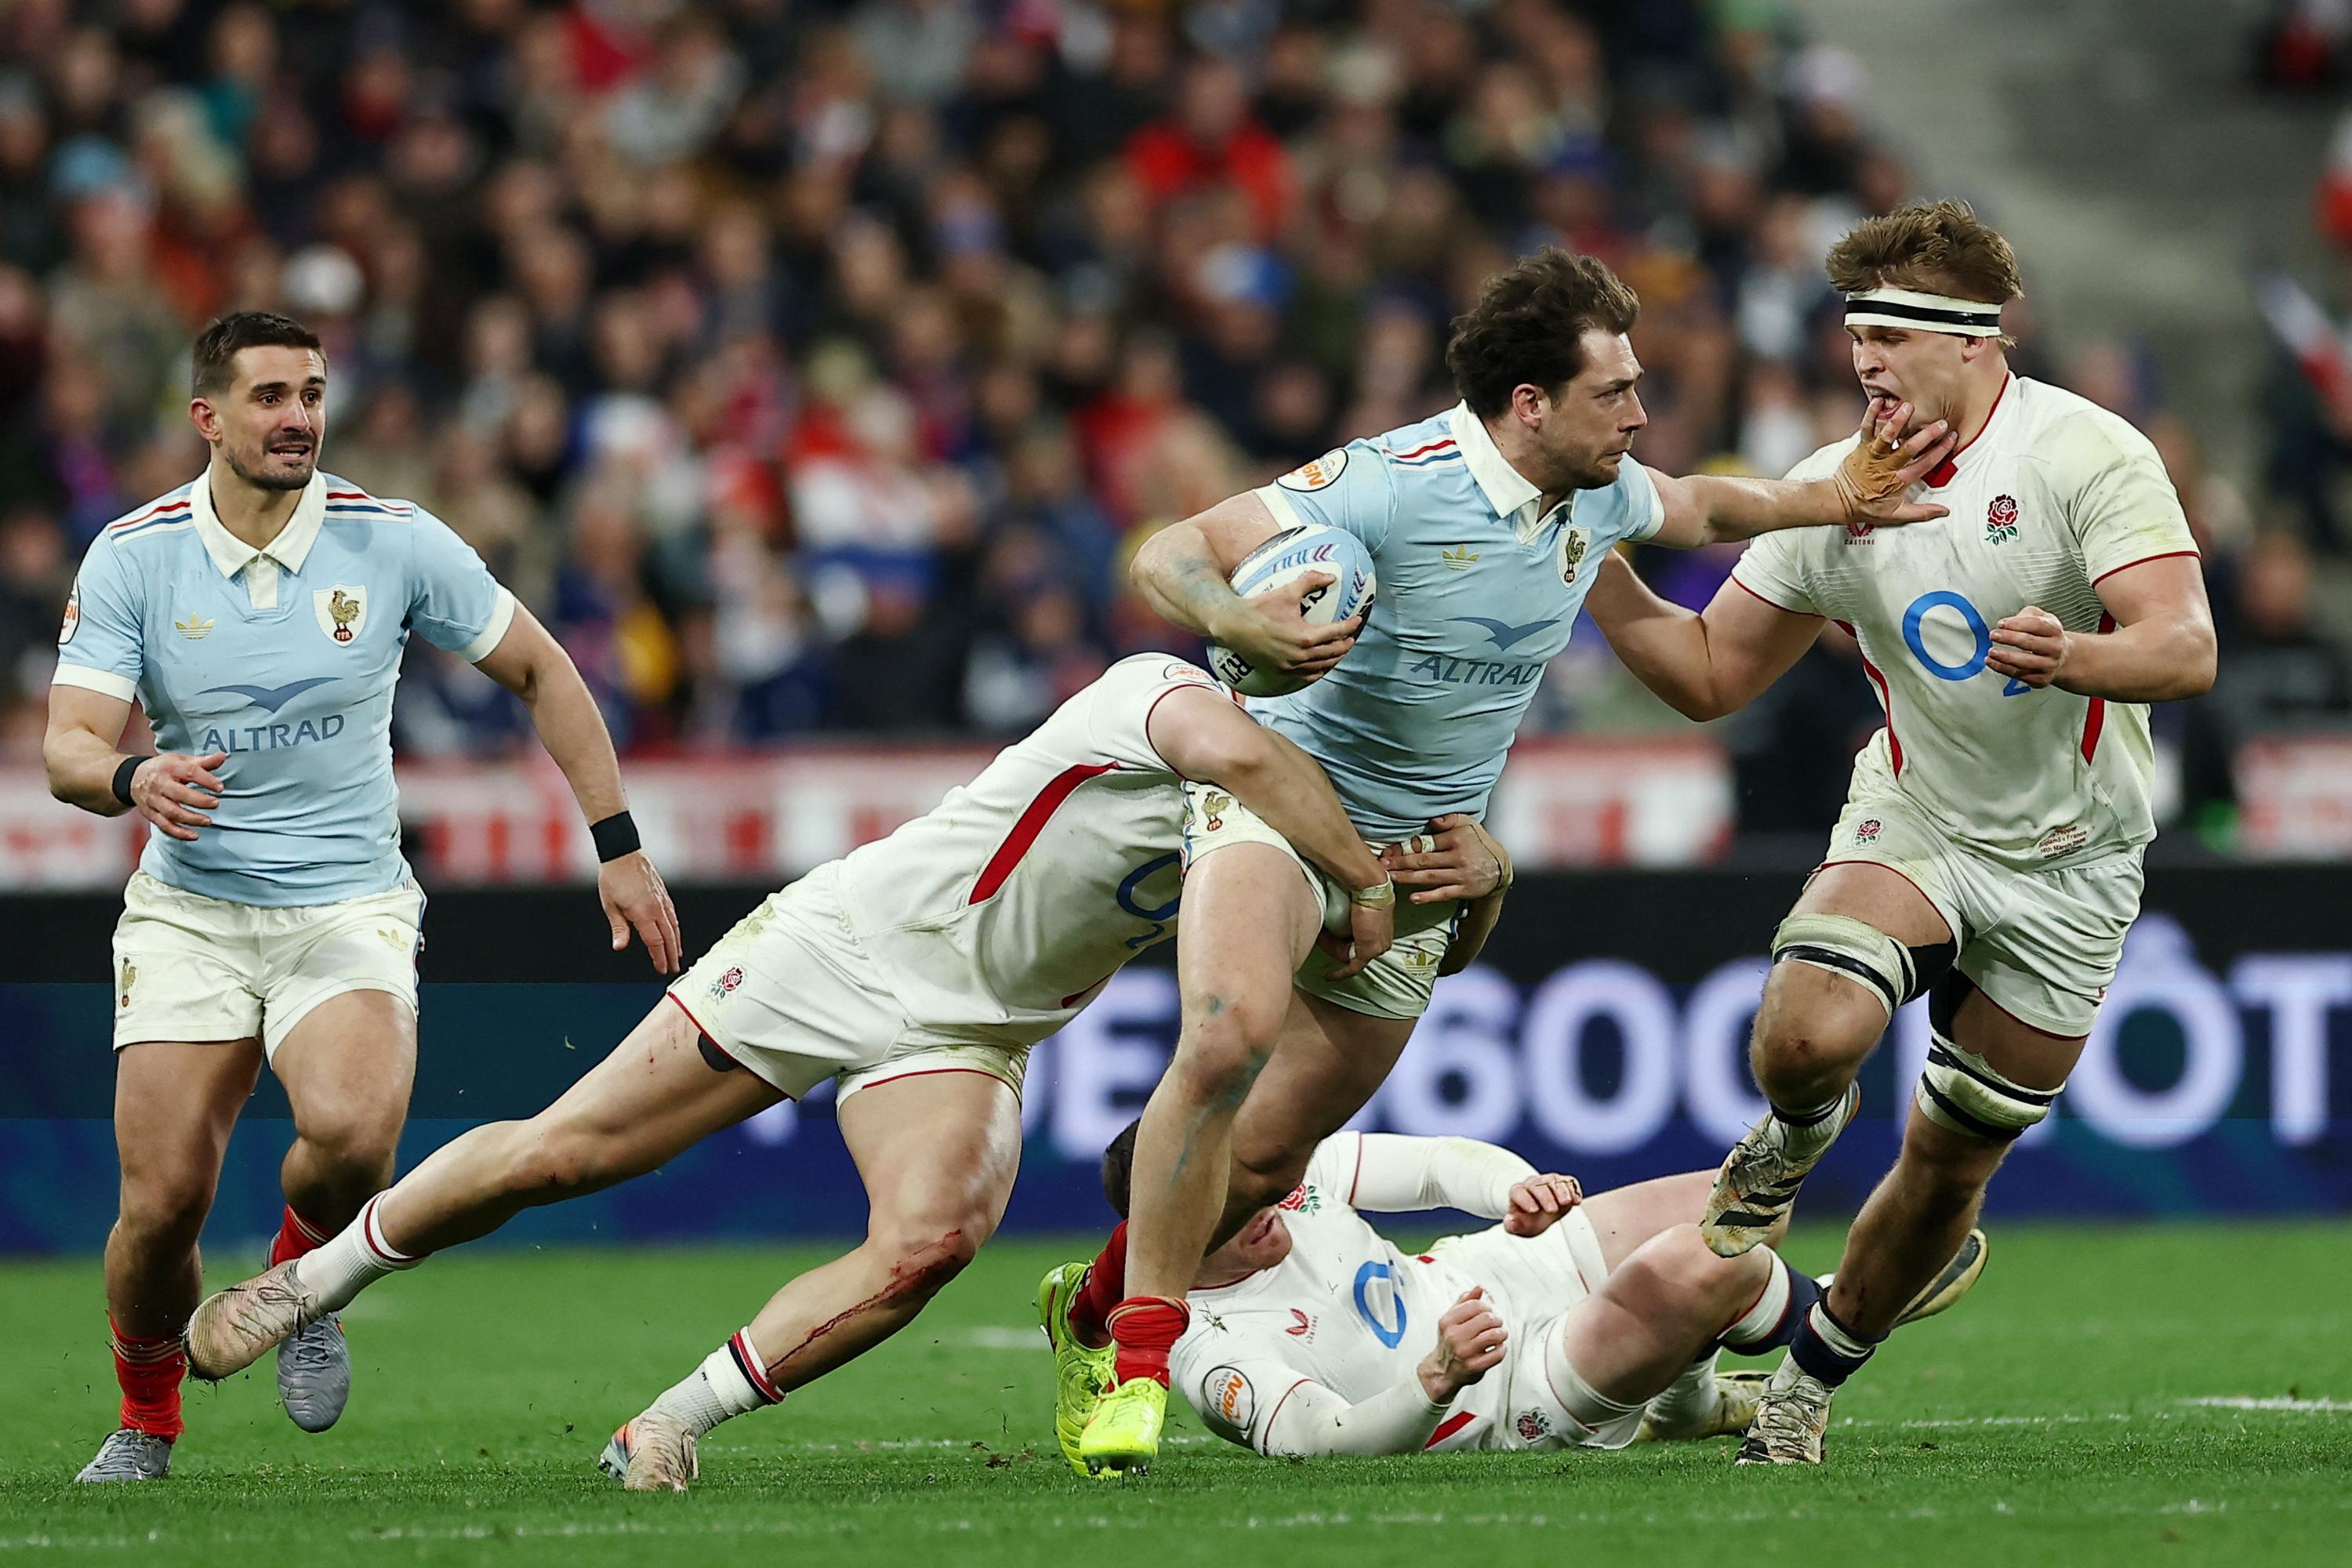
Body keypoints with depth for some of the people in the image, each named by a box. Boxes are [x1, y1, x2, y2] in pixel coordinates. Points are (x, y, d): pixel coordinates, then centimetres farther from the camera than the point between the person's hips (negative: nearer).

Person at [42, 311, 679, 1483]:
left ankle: (305, 1273, 5)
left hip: (349, 907, -1)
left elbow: (538, 673, 7)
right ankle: (147, 1420, 19)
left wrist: (618, 847, 4)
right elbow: (68, 749, -10)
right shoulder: (133, 556, -5)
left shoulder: (395, 542, -5)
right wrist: (133, 780, -34)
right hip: (188, 912, 1)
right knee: (162, 1202, -10)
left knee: (353, 1131, -30)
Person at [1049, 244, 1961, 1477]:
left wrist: (1831, 498, 8)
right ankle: (1138, 1361, -22)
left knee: (1269, 1156, 5)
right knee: (1227, 1041, -30)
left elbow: (1701, 508, 23)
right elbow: (1168, 555, -24)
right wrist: (1237, 623, -45)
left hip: (1417, 863, 6)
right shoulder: (1391, 485, -24)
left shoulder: (1597, 495, -2)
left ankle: (1095, 1308, 31)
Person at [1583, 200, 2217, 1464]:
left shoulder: (2089, 455, -16)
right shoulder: (1835, 489, -2)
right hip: (1912, 825, 2)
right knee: (1806, 1033, -29)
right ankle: (1796, 1135, 7)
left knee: (1951, 1162, 6)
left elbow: (2184, 650, -26)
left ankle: (1815, 1377, 29)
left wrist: (2070, 658, -47)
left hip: (2071, 863, -2)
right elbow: (1709, 673, 5)